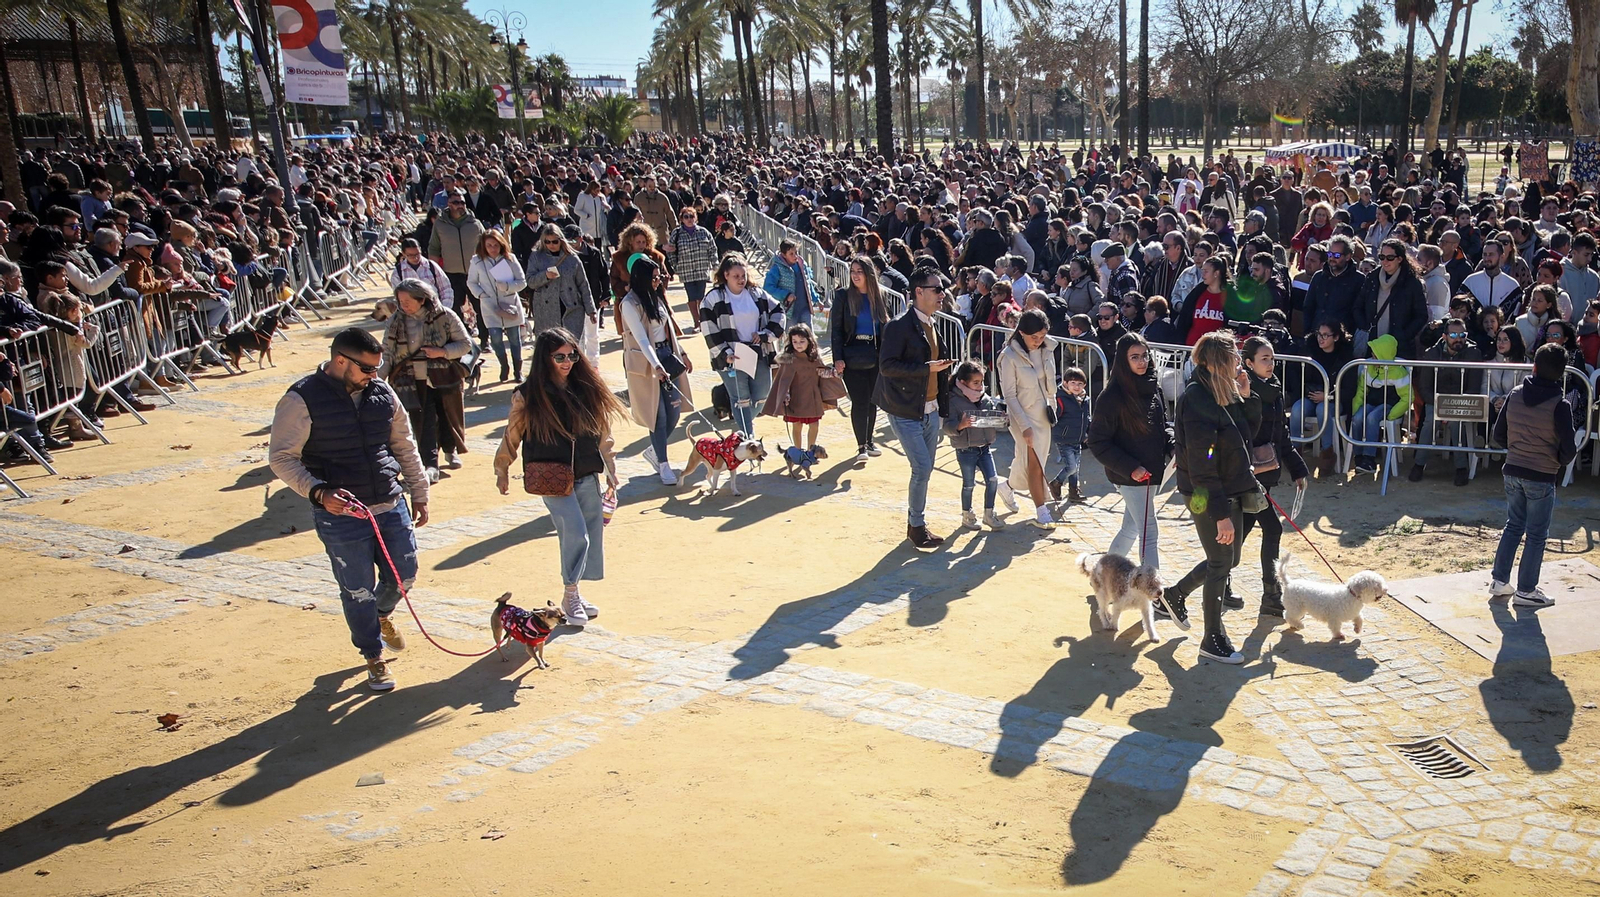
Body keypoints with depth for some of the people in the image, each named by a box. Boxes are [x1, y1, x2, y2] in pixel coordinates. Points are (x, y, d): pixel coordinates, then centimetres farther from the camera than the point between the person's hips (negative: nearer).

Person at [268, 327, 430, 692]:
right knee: (358, 591, 6)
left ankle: (382, 615, 48)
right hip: (341, 513, -5)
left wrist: (418, 493, 16)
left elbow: (404, 446, 15)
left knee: (403, 574, 13)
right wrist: (319, 491, -24)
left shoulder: (382, 393, 5)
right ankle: (374, 658, 27)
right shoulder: (303, 399, -11)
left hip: (391, 505, 5)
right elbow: (282, 458, -11)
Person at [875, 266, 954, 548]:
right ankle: (916, 525, 6)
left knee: (925, 469, 12)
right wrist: (927, 368, -24)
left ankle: (915, 522, 26)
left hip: (931, 409, 8)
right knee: (922, 467, -10)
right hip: (906, 411, -8)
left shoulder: (931, 324, 12)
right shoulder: (900, 326, -15)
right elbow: (887, 365, -21)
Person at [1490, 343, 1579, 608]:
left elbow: (1499, 434, 4)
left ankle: (1499, 581, 21)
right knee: (1536, 534, 7)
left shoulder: (1515, 395, -3)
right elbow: (1569, 448, -14)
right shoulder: (1560, 405, -16)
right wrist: (1559, 464, 6)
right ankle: (1526, 590, 12)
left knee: (1513, 526, 18)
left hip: (1513, 472, 4)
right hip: (1542, 478, -4)